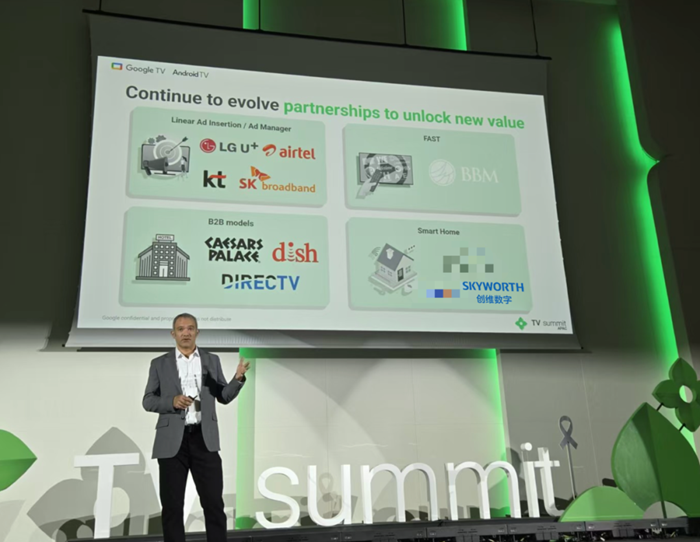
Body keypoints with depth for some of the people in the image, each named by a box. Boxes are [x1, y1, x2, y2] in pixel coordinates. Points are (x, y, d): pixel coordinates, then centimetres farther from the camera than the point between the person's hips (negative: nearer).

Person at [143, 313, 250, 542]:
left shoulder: (212, 361, 10)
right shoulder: (159, 364, 7)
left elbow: (224, 397, 8)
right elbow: (148, 401, 4)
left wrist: (238, 378, -11)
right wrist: (172, 401, -14)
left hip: (204, 438, 1)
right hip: (172, 440, 0)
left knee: (214, 503, 2)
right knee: (172, 505, 6)